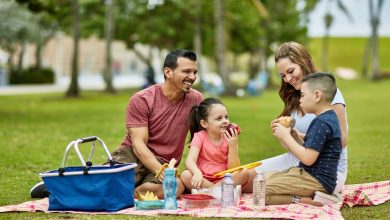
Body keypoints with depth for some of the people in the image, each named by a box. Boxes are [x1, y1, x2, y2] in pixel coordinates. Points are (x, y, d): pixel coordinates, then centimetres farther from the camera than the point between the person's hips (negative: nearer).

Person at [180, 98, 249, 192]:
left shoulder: (229, 138, 0)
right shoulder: (200, 136, -5)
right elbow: (190, 160, -21)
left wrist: (233, 146, -19)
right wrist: (197, 173, -42)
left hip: (223, 180, 2)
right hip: (203, 180, -2)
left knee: (244, 172, -23)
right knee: (186, 175, -31)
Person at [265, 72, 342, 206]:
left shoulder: (322, 123, -18)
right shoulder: (327, 119, 14)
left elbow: (308, 158, -23)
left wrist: (286, 136, -13)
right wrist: (292, 134, 4)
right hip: (312, 175, 11)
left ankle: (305, 201, -14)